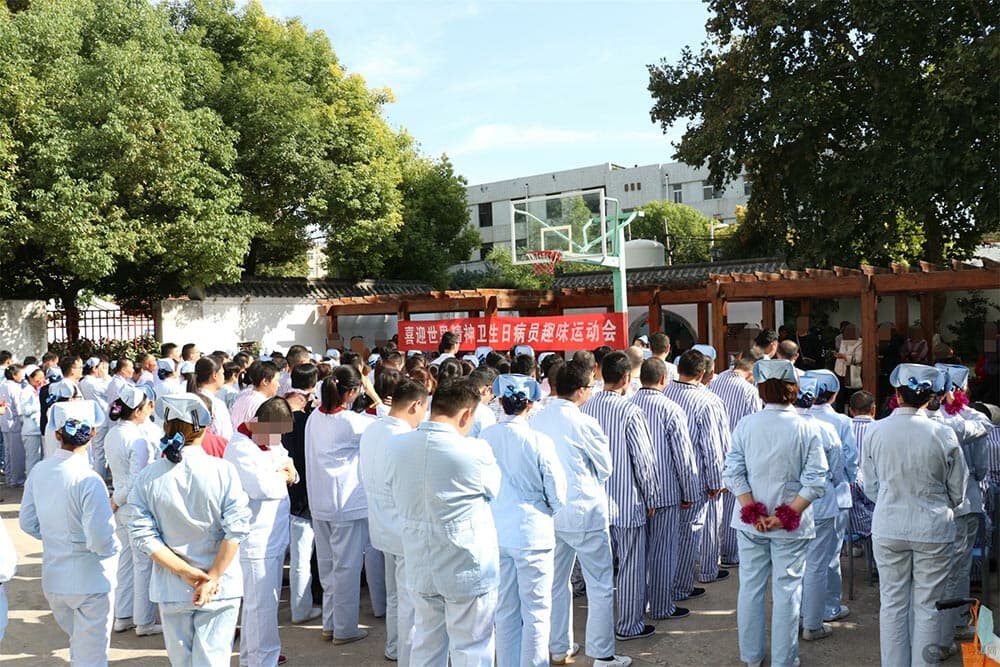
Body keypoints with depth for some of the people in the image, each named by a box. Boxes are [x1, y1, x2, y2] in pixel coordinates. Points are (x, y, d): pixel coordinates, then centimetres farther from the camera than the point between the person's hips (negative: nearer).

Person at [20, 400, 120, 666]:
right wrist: (115, 547, -5)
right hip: (89, 582, -6)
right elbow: (101, 541, -26)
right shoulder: (89, 481, -25)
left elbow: (28, 523, 5)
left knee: (77, 641, 29)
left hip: (52, 580, 6)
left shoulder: (38, 471, -6)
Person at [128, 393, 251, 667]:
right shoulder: (223, 470, -11)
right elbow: (236, 529, -15)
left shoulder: (147, 477, -5)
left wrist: (186, 572, -8)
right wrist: (213, 578, -10)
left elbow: (143, 536, -8)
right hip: (221, 589, -2)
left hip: (171, 590, 2)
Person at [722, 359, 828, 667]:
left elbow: (733, 473, -7)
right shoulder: (805, 429, -10)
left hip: (750, 524, 2)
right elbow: (815, 481, -14)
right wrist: (786, 516, -12)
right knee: (786, 591, 9)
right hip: (792, 526, -2)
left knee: (750, 587, 15)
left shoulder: (745, 425, -5)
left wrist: (753, 512, -8)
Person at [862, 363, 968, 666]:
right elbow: (958, 493, -1)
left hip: (888, 528, 2)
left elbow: (871, 487, 2)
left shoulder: (876, 431, -8)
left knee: (893, 602, 12)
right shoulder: (943, 435, -13)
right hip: (934, 529, -1)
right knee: (928, 606, 10)